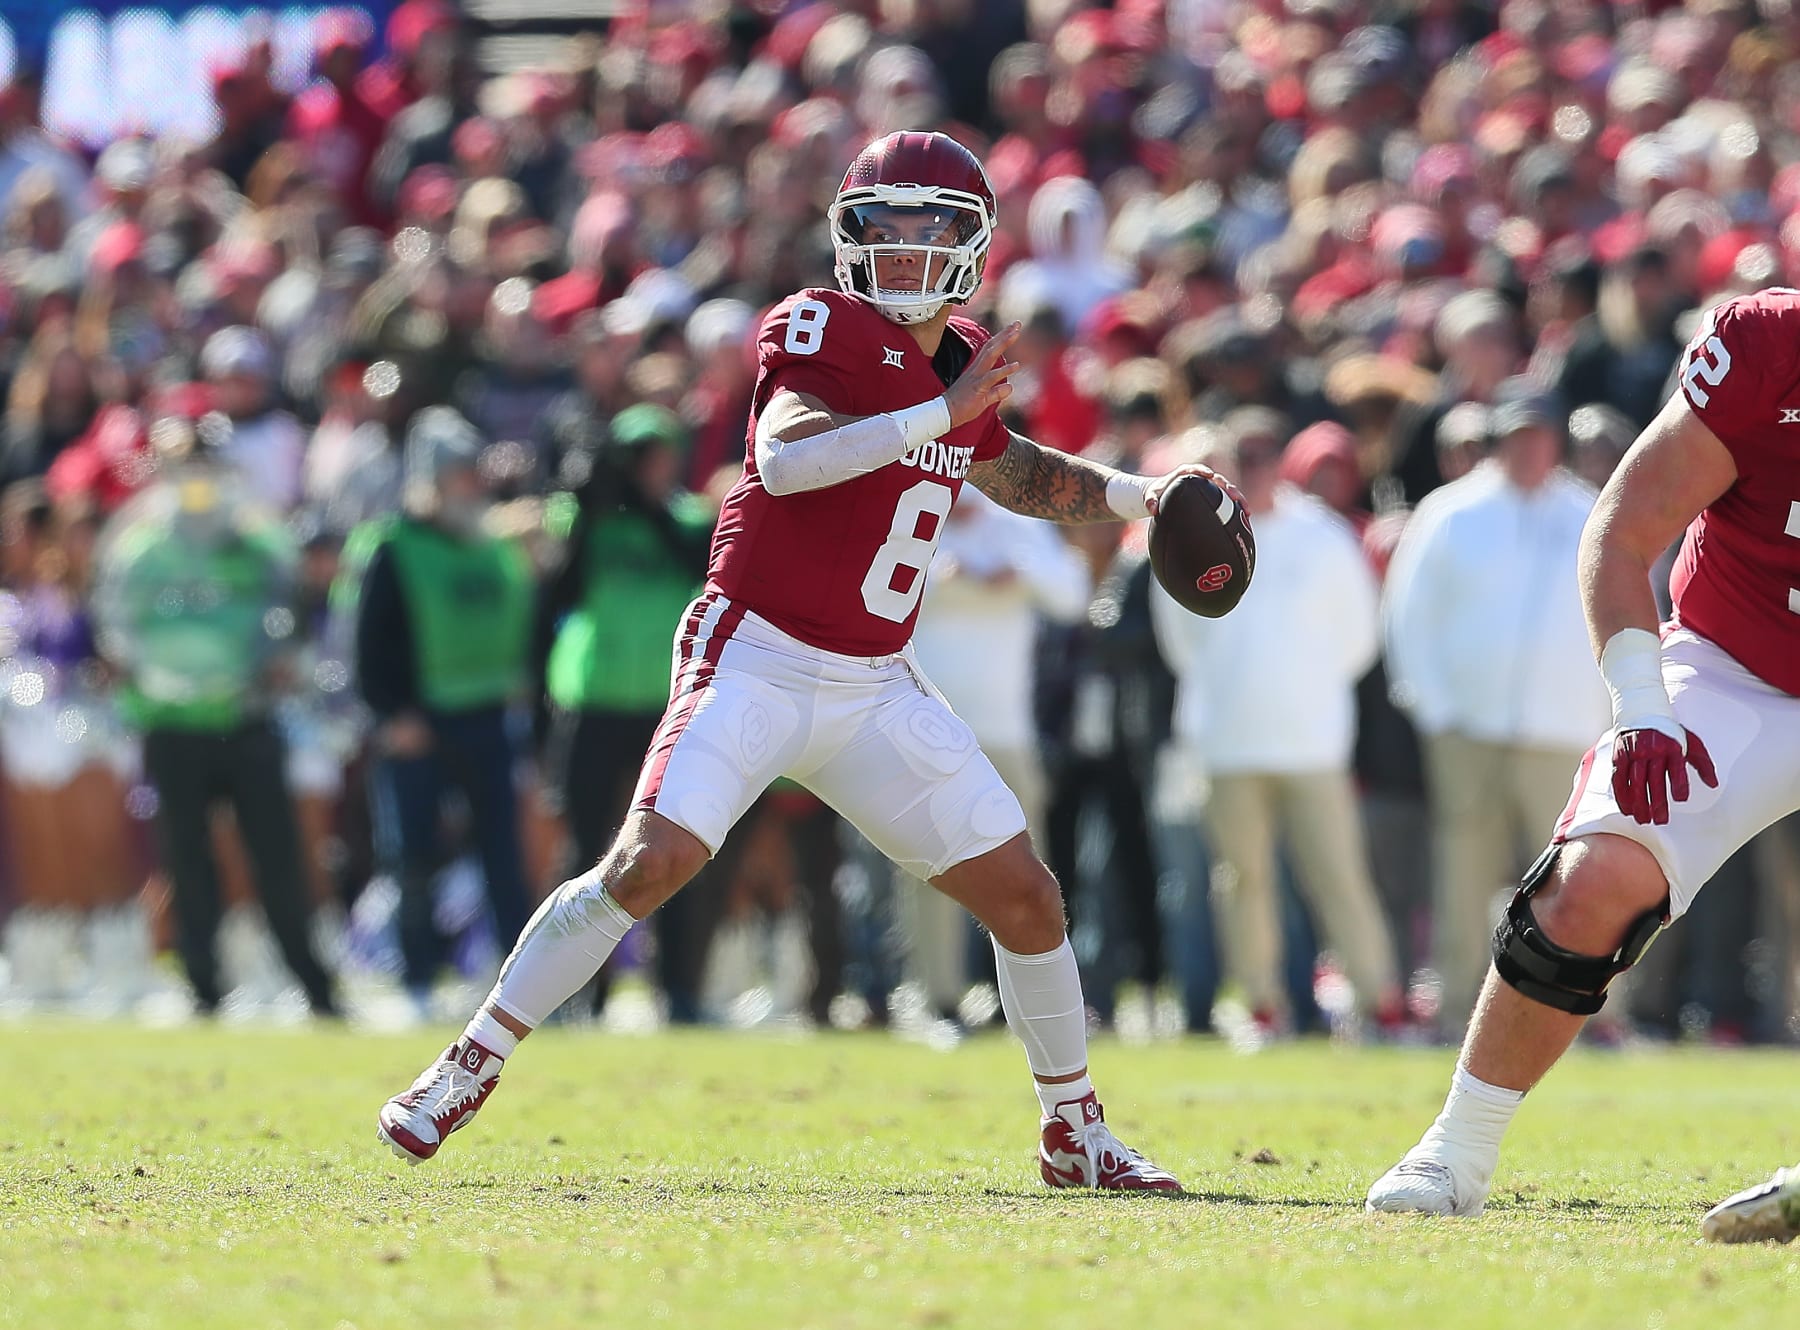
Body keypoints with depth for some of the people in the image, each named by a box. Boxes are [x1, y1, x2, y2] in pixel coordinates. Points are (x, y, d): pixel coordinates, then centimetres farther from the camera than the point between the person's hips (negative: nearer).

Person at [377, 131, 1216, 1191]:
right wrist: (940, 412, -31)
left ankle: (1076, 1132, 20)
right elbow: (784, 460, -30)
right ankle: (473, 1066, -7)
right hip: (760, 659, -6)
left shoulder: (959, 362, 10)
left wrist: (1138, 494, 21)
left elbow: (1015, 475, 32)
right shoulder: (824, 332, -10)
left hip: (878, 689, 6)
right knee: (651, 862, -21)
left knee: (1027, 898, 3)